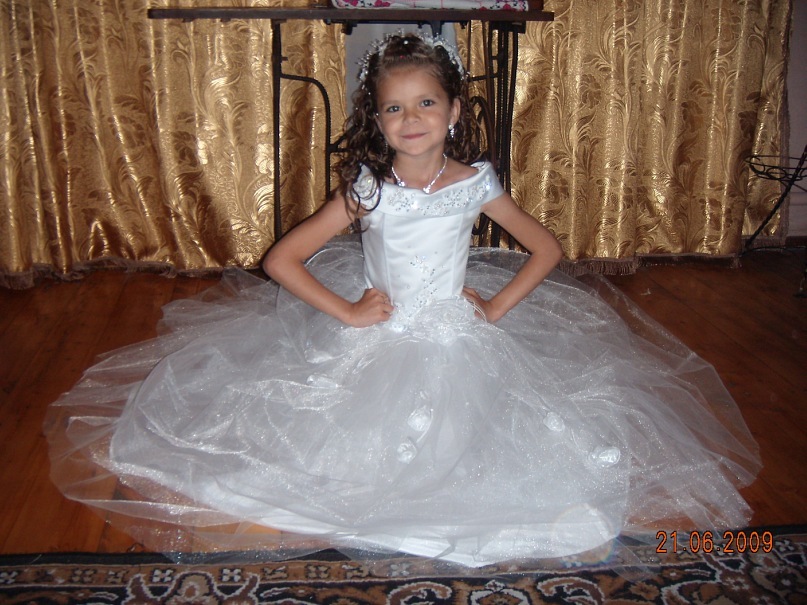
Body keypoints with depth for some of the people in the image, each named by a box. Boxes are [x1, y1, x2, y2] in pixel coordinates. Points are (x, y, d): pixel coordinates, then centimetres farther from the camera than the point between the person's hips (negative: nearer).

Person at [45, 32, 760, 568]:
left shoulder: (474, 181, -7)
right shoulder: (367, 188, -10)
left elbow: (546, 249, 4)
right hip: (373, 344, 0)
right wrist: (346, 311, -13)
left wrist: (495, 310, -5)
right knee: (355, 451, -8)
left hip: (457, 342, 1)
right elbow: (281, 260, -10)